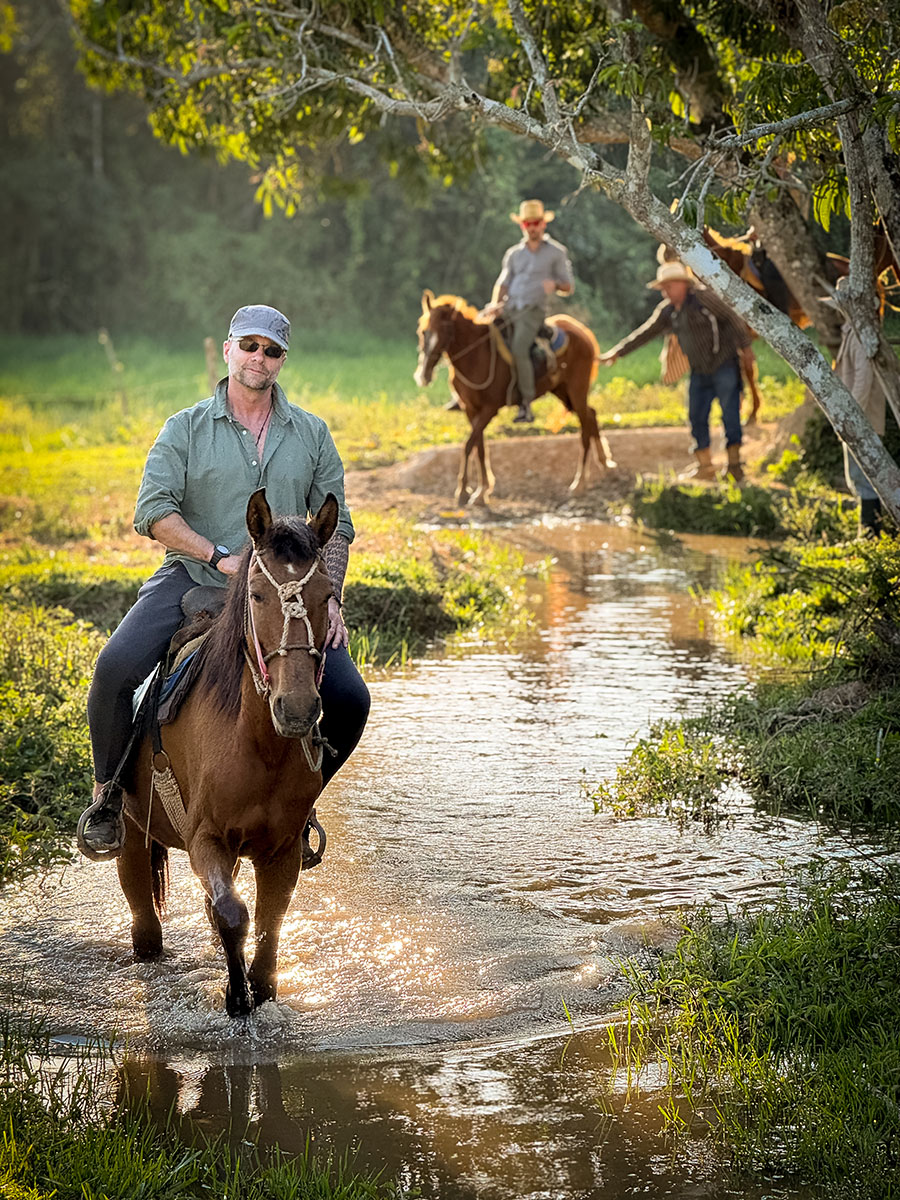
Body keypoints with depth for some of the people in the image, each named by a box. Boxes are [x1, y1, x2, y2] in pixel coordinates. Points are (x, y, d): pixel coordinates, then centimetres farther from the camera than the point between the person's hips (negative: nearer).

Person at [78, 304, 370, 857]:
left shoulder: (312, 434, 13)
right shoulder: (186, 428, 6)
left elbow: (334, 523, 13)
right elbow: (154, 510, -5)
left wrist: (329, 596, -2)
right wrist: (220, 556, -16)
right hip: (193, 580, -2)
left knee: (348, 699, -14)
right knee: (117, 667, -27)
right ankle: (108, 796, -5)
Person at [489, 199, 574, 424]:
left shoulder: (556, 252, 8)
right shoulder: (514, 253, 18)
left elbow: (567, 287, 8)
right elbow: (503, 283, 18)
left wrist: (555, 285, -15)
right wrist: (496, 303, -2)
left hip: (533, 310, -5)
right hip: (509, 309, 5)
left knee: (518, 349, -27)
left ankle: (526, 405, -22)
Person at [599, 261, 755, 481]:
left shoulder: (703, 298, -12)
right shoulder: (667, 311, 7)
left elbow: (733, 320, -12)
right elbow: (644, 334, 12)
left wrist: (745, 347, -16)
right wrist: (616, 353, 10)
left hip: (724, 366, -7)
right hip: (699, 372, 7)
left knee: (730, 414, -7)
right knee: (696, 418, 6)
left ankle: (734, 463, 1)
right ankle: (705, 466, 14)